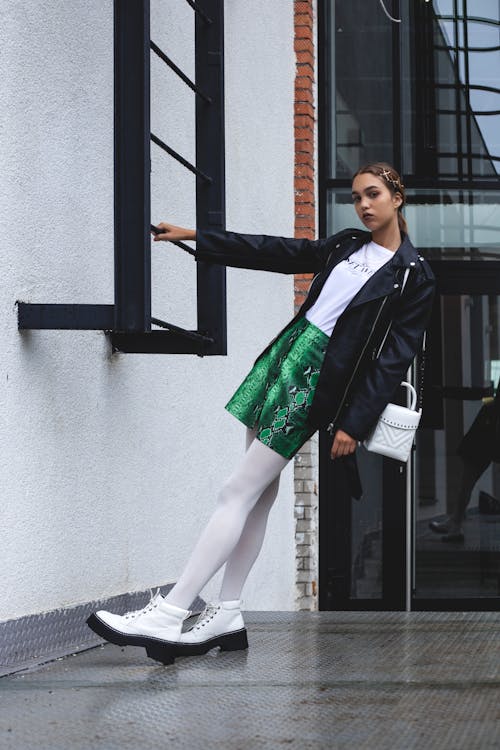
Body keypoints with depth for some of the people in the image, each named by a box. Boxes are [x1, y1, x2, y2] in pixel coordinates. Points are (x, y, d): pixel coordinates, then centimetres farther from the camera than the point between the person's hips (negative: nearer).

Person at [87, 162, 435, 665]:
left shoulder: (414, 277, -5)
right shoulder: (346, 246, 14)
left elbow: (394, 359, -9)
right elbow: (274, 252, 19)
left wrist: (355, 424, -14)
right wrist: (193, 238, 19)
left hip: (320, 379, -7)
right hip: (286, 354, 7)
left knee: (238, 492, -13)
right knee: (260, 493, 6)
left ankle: (169, 615, -17)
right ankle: (226, 616, 10)